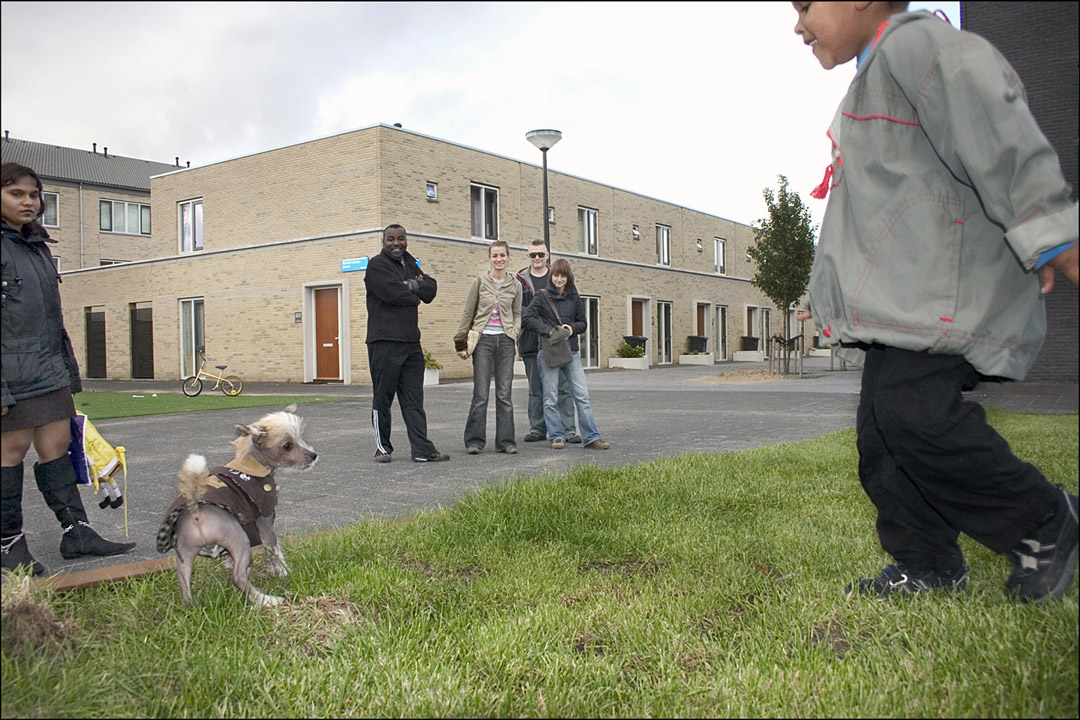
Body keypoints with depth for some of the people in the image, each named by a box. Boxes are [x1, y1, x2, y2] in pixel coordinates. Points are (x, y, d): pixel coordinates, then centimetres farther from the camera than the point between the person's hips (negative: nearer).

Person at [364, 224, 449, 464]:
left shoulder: (410, 264, 19)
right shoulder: (377, 265, -3)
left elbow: (431, 289, 5)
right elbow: (392, 293, -18)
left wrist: (412, 285, -10)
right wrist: (415, 295, -2)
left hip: (411, 341, 7)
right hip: (384, 342, -6)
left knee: (414, 399, 5)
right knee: (382, 398, 2)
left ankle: (423, 450, 5)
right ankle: (382, 448, 13)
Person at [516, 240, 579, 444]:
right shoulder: (521, 280, 8)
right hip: (531, 342, 1)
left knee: (563, 386, -2)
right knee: (536, 389, 8)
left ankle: (568, 428, 3)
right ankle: (537, 428, 17)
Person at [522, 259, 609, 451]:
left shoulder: (574, 298, 11)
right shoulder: (542, 296, 1)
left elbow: (583, 323, 16)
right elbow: (526, 316, -7)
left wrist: (573, 328, -7)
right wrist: (548, 331, -14)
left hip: (571, 352, 3)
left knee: (582, 395, -2)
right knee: (551, 398, 1)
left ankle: (591, 437, 0)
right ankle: (556, 436, 12)